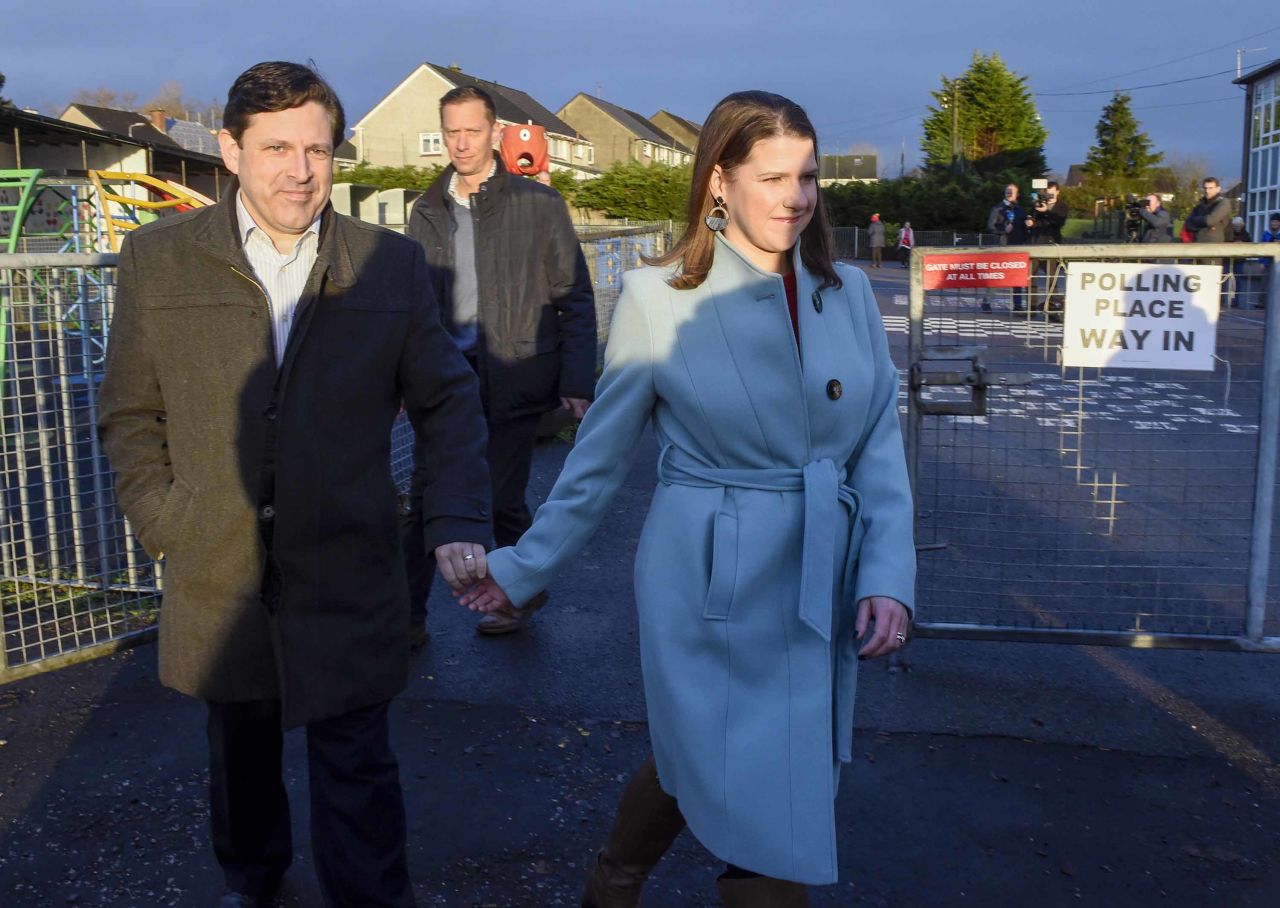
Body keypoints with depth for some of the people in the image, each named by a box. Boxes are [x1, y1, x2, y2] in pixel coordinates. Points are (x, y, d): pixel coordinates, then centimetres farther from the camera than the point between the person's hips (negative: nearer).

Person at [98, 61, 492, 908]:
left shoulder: (392, 264, -3)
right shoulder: (158, 259, -3)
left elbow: (447, 400, 0)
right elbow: (131, 414, 4)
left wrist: (459, 520, -12)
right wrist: (165, 529, -2)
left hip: (348, 576, -2)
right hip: (219, 575, 2)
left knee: (356, 766, 7)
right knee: (242, 747, 23)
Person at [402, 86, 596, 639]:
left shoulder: (539, 205, -1)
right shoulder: (427, 212, 10)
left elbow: (575, 300, -1)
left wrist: (577, 383, -8)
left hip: (512, 374, -3)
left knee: (502, 500, 4)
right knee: (424, 497, 2)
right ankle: (407, 617, 12)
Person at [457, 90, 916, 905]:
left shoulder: (849, 293, 2)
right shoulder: (657, 297, -9)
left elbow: (881, 450, 3)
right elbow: (601, 456, -1)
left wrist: (888, 578, -9)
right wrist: (525, 568, 3)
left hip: (825, 590, 5)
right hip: (712, 588, -4)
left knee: (701, 759, 22)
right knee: (765, 818, 4)